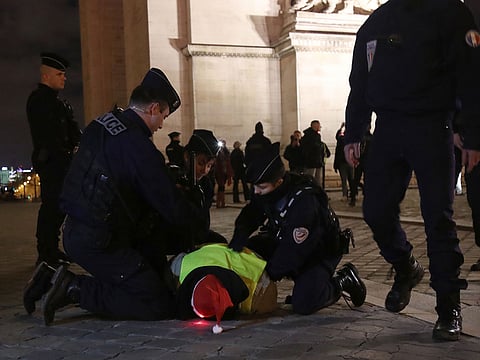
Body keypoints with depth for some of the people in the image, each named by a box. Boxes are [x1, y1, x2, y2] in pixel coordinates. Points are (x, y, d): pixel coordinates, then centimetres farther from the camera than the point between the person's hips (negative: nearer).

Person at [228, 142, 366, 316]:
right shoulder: (267, 190, -13)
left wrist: (269, 274, -23)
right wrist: (234, 248, -21)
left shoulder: (304, 200, -36)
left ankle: (343, 281, 5)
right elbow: (249, 217, -4)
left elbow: (294, 250, -32)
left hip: (319, 252, -8)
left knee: (303, 304, -24)